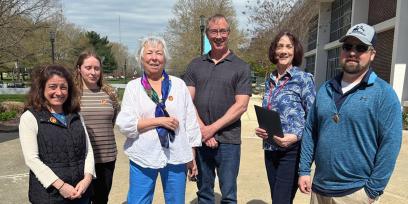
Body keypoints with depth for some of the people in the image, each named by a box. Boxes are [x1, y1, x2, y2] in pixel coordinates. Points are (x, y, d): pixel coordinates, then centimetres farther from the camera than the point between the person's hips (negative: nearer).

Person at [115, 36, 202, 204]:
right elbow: (124, 124, -7)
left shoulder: (179, 84, 4)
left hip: (176, 157, 2)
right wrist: (159, 121, -14)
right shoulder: (133, 87, 1)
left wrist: (192, 157, 5)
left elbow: (190, 122, 6)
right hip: (143, 158, -1)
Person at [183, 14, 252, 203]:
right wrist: (202, 129, -11)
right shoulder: (195, 65, 8)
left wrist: (212, 128, -13)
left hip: (228, 140, -3)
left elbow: (241, 105, -8)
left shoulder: (241, 67, 0)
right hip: (200, 138, 3)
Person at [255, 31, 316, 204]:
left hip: (292, 150, -6)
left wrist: (296, 136, -22)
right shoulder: (270, 80, 9)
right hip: (270, 149, 6)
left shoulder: (304, 78, -7)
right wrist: (261, 129, 0)